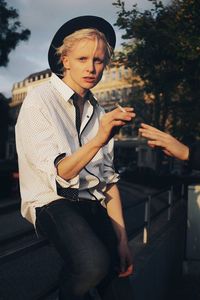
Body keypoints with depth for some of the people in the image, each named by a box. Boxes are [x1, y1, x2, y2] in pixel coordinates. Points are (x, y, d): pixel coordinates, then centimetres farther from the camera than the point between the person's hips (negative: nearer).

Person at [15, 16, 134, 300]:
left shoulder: (97, 111, 10)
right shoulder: (39, 102, -9)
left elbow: (108, 177, 5)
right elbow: (58, 174, -18)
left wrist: (121, 237, -1)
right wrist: (98, 140, -33)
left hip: (92, 203, 6)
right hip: (51, 202, -6)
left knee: (124, 265, -12)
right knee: (95, 264, -29)